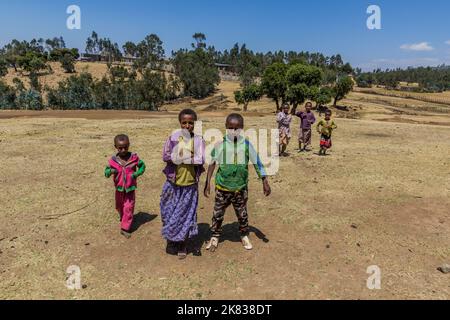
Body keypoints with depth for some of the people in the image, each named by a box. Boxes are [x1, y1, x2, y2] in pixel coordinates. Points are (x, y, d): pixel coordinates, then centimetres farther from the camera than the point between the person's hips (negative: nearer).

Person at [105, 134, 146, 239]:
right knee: (119, 206, 23)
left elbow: (142, 166, 1)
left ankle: (125, 228, 7)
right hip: (119, 188, 2)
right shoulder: (113, 160, -11)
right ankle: (123, 218, 52)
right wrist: (110, 171, -28)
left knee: (129, 208, -2)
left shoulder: (134, 157, -13)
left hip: (130, 188, -2)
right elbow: (106, 171, -5)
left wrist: (137, 174, -16)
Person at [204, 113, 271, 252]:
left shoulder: (246, 144, -8)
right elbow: (212, 163, -3)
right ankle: (215, 237, 32)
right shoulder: (220, 144, -11)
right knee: (218, 214, 12)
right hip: (222, 188, 0)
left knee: (242, 214, 16)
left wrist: (265, 181, -5)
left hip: (241, 188, 1)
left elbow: (257, 162, -2)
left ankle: (244, 236, 38)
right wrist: (208, 183, -3)